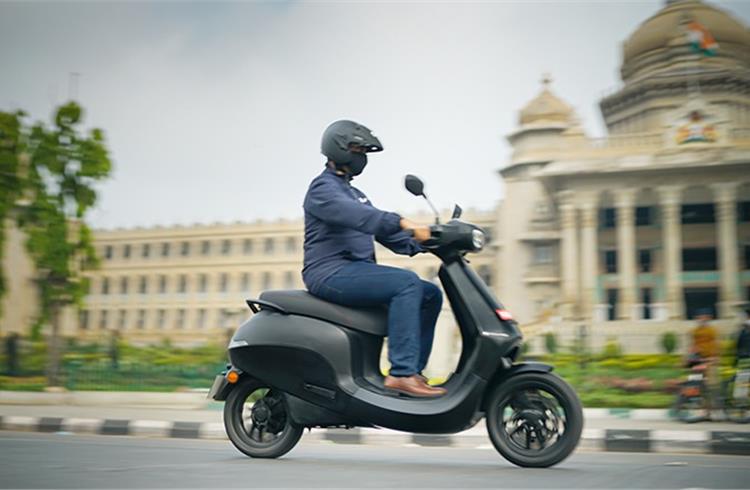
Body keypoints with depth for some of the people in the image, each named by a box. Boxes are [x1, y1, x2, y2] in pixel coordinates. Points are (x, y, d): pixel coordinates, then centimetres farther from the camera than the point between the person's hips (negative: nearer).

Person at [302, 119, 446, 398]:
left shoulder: (355, 194, 26)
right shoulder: (323, 187, -4)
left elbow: (382, 229, 20)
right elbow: (356, 215, -25)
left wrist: (419, 242, 2)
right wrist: (404, 224, -37)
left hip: (356, 272, 10)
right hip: (331, 273, -9)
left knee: (430, 294, 2)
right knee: (407, 283, -28)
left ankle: (413, 372, -2)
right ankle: (401, 373, -32)